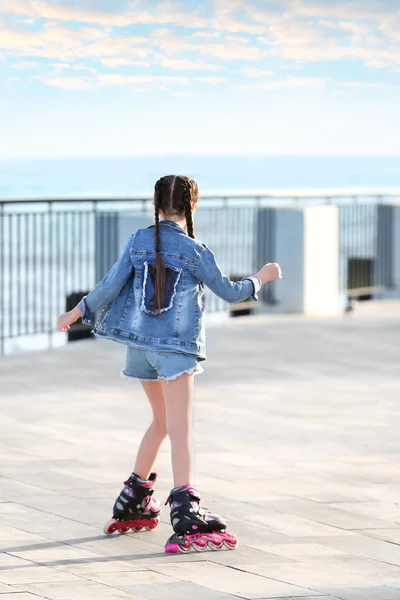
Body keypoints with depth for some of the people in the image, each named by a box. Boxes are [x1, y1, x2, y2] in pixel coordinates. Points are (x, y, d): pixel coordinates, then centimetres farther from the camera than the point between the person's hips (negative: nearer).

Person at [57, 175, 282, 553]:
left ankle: (132, 504, 31)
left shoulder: (139, 241, 3)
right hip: (176, 346, -5)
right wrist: (260, 278, 20)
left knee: (162, 420, 22)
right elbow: (229, 292, 3)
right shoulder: (195, 251, -6)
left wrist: (76, 314, 12)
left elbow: (110, 285, 0)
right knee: (179, 428, -10)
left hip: (140, 344, 5)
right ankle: (186, 517, -21)